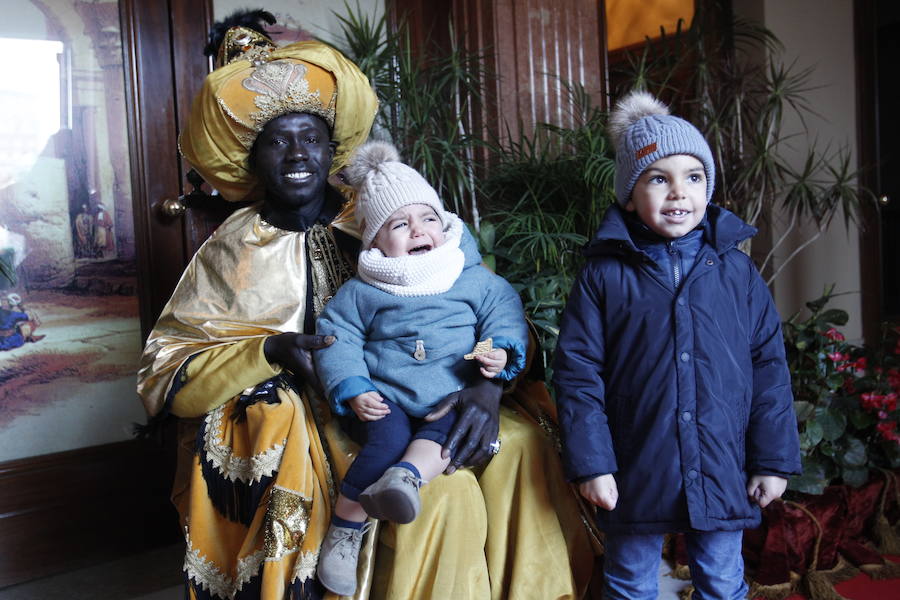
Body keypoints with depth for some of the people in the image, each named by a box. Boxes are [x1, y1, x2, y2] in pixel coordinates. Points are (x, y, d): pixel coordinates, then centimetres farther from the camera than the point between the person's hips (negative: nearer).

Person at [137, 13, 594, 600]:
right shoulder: (233, 252, -1)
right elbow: (161, 374, -3)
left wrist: (488, 385, -21)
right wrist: (270, 352, -19)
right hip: (305, 415, -3)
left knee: (519, 440, -20)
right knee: (444, 495, -27)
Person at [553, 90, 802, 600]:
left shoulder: (737, 271, 1)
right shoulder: (604, 275, -6)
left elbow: (769, 367, 3)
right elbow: (578, 372, -7)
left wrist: (775, 460, 2)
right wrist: (591, 463, -10)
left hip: (723, 474, 2)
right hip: (636, 475, -1)